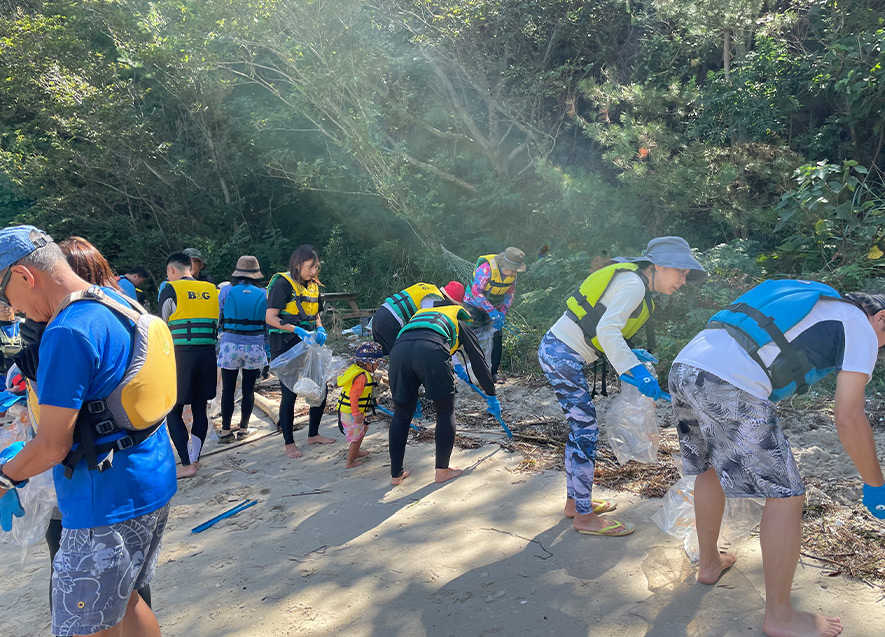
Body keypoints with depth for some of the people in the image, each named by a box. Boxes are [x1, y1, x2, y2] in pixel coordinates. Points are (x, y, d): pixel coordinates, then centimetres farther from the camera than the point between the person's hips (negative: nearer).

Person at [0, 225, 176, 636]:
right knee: (125, 601, 24)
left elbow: (52, 447, -19)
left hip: (109, 506, -10)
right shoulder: (118, 305, 9)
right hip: (154, 487, 10)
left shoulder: (67, 333, -22)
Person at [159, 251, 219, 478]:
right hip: (208, 354, 5)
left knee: (173, 411, 4)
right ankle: (195, 459, 19)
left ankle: (187, 464, 0)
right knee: (200, 408, 13)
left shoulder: (171, 290, -3)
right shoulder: (212, 289, 10)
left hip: (181, 355, -5)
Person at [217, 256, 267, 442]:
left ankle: (226, 430, 9)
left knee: (228, 390, 6)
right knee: (249, 390, 10)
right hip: (255, 346, 1)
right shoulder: (263, 294, 0)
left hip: (230, 345, -1)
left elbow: (219, 320, 3)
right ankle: (243, 428, 18)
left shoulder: (226, 291, -4)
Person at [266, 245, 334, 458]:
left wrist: (320, 329, -1)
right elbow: (271, 318, -17)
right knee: (289, 394, -4)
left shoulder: (313, 286, 10)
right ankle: (289, 443, 10)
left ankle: (313, 434, 26)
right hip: (286, 346, -7)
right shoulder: (283, 284, -12)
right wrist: (298, 330, -26)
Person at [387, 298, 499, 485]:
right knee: (446, 412, 15)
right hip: (432, 350, -4)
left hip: (398, 349, 4)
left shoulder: (421, 314, 46)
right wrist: (492, 396, 40)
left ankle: (396, 474, 24)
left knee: (401, 415, 19)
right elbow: (479, 361, 31)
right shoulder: (460, 324, 34)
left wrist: (453, 369, 65)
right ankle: (442, 470, 20)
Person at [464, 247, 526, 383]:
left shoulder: (512, 273, -10)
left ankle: (493, 372, 13)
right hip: (475, 305, -5)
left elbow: (509, 295, 1)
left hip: (494, 308, 5)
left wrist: (502, 314, -11)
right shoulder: (486, 268, -31)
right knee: (476, 337, -9)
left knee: (496, 338, 1)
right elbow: (476, 291, -34)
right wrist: (492, 312, -35)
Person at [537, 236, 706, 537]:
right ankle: (584, 517, 4)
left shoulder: (631, 281, 16)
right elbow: (606, 330, -27)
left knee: (581, 429, 16)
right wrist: (635, 371, -33)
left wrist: (630, 354, 9)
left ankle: (574, 501, 27)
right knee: (586, 432, -5)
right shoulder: (633, 284, -14)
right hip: (561, 355, -10)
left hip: (556, 350, 10)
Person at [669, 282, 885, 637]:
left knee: (709, 468, 28)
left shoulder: (809, 302, 33)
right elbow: (849, 418, 1)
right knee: (785, 495, 5)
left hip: (683, 367, 9)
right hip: (730, 386, -9)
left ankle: (709, 564, 44)